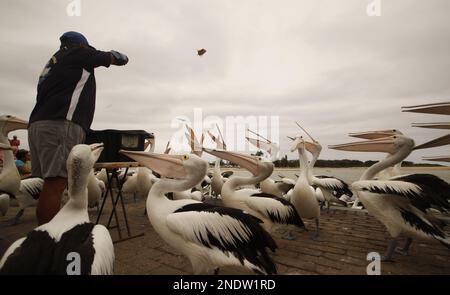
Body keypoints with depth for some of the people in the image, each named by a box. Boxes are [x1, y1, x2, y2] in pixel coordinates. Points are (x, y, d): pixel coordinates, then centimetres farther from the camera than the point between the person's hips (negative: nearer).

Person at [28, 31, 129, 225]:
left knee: (50, 185, 7)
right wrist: (121, 57, 42)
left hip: (38, 124, 8)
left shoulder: (54, 61, 31)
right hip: (60, 124, -8)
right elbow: (112, 57, 24)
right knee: (55, 184, -15)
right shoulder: (79, 53, 10)